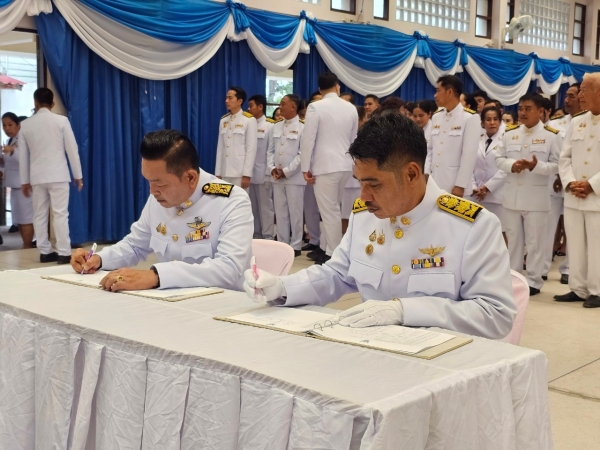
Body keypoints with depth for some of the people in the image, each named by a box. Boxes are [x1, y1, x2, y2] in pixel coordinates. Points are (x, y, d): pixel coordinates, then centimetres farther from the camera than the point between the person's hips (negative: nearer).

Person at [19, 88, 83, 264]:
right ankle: (64, 253, -7)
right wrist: (78, 175, 4)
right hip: (58, 175, -3)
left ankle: (45, 252, 10)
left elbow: (23, 155, 9)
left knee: (40, 215, 9)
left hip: (37, 177, 3)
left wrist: (24, 181, 16)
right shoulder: (61, 121, -3)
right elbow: (72, 149, -3)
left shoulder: (25, 125, 6)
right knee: (60, 214, -4)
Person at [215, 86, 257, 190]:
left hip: (240, 173, -5)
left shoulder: (249, 120, -4)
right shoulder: (223, 120, 12)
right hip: (225, 172, 5)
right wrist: (217, 173, 7)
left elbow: (251, 149, -8)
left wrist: (247, 174, -13)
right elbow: (220, 148, 11)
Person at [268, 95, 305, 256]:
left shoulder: (302, 127, -5)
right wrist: (272, 168, -3)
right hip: (277, 177, 6)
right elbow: (270, 150, 14)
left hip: (294, 177, -6)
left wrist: (286, 171, -12)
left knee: (295, 212, -1)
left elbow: (302, 154, -10)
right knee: (281, 212, 8)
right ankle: (282, 244, 15)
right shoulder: (276, 127, 13)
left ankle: (295, 246, 6)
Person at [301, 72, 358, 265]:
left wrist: (306, 167, -5)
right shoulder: (351, 108, 7)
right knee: (333, 209, 15)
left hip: (324, 166, -6)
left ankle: (333, 254, 3)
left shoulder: (315, 107, -9)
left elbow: (308, 139, -11)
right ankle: (334, 250, 20)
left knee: (329, 211, -1)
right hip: (345, 165, 6)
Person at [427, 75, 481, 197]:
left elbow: (469, 155, -12)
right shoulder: (436, 117, 12)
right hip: (434, 182, 6)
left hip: (455, 184, -6)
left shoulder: (470, 118, -8)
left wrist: (460, 185, -14)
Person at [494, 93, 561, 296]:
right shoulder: (510, 133, 8)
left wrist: (536, 166, -24)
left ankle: (534, 281, 11)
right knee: (513, 239, 12)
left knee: (534, 240, 2)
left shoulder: (551, 135, -4)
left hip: (536, 197, -4)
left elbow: (556, 165, -7)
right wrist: (511, 164, -14)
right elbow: (499, 158, 7)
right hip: (512, 195, 4)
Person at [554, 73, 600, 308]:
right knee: (575, 246, 10)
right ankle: (578, 289, 19)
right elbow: (565, 158, 11)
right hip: (573, 197, 5)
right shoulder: (576, 123, 12)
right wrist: (570, 183, -5)